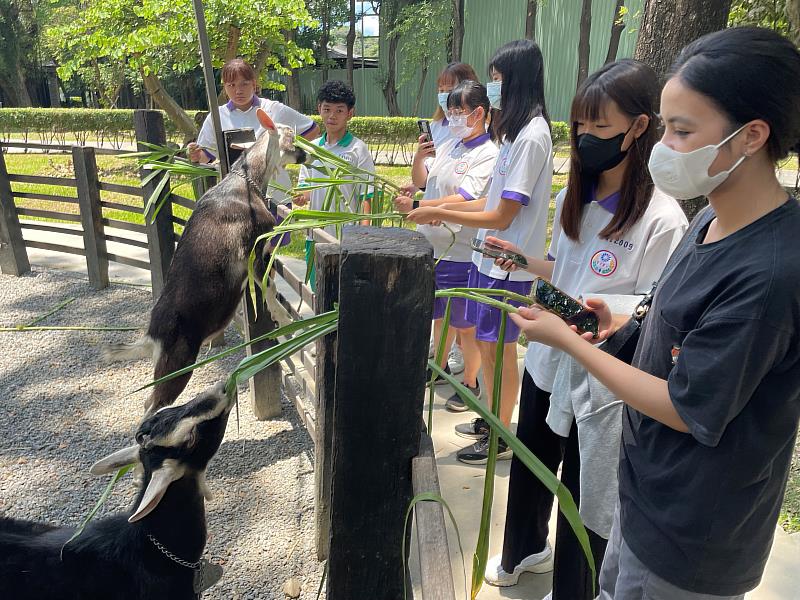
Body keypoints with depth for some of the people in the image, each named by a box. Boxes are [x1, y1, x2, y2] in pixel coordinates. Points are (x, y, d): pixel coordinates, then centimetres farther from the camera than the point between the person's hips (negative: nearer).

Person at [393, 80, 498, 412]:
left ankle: (470, 382, 26)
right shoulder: (448, 145, 8)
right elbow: (421, 182, 15)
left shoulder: (488, 155, -14)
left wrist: (415, 206, -33)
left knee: (465, 323, 8)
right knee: (440, 315, 23)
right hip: (432, 246, 7)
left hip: (460, 254, -7)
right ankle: (440, 368, 43)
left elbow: (463, 200, -25)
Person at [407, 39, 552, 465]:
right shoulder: (519, 131, 12)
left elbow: (502, 217, -20)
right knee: (488, 346, 17)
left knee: (497, 350, 3)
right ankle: (494, 420, 35)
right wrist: (438, 207, 5)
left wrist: (438, 214, -14)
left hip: (507, 265, -9)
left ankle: (501, 439, 21)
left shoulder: (531, 136, -18)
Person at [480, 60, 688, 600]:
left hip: (603, 384, -6)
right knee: (530, 470, 23)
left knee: (585, 502, 11)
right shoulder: (573, 199, 3)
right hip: (549, 364, 7)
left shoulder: (662, 219, -19)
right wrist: (524, 261, -1)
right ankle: (524, 550, 53)